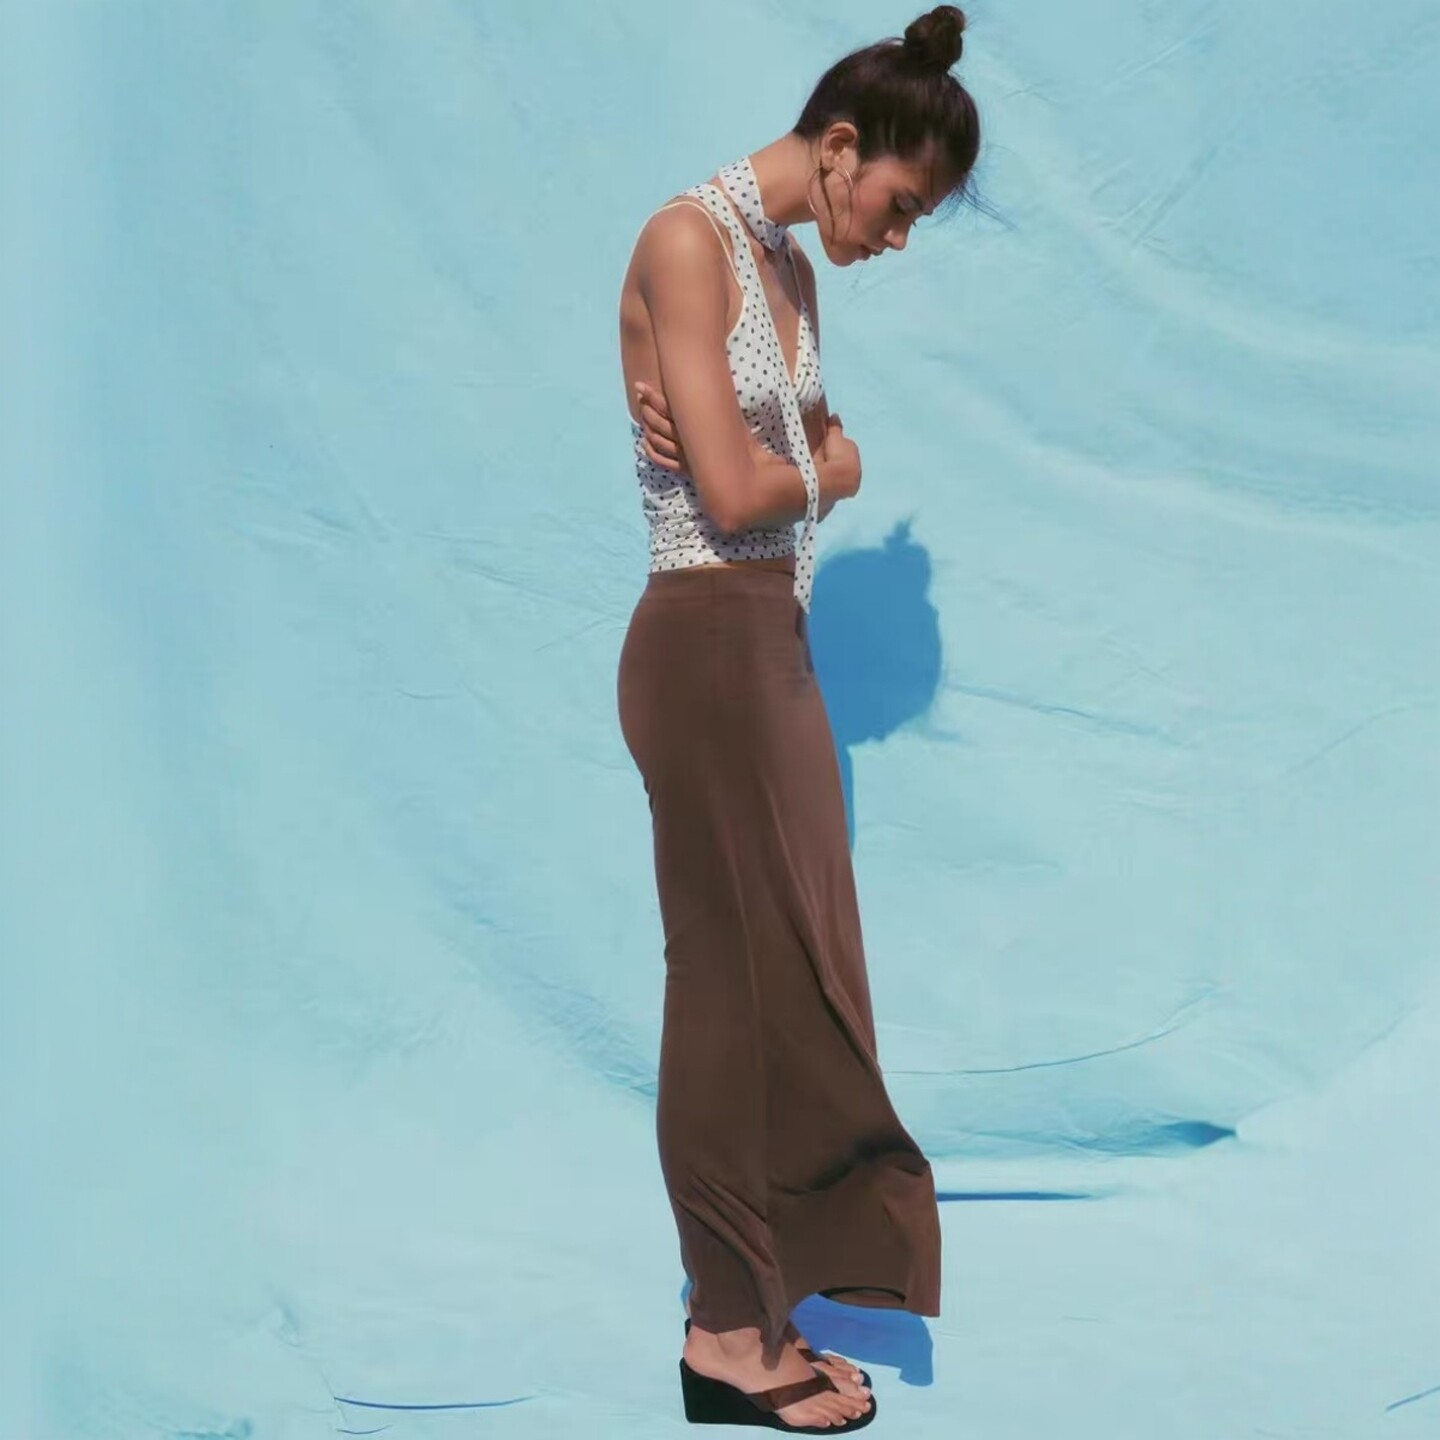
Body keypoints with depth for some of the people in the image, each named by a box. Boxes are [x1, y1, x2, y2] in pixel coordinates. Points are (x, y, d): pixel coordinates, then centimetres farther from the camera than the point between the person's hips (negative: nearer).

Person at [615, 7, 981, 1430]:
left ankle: (759, 1305, 22)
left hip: (776, 639, 9)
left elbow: (838, 461, 13)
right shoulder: (687, 240, -14)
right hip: (707, 642, -9)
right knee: (742, 979, -1)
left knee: (794, 972, 11)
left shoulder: (790, 264, 14)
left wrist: (772, 462, -7)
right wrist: (807, 469, 1)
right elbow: (732, 493, -20)